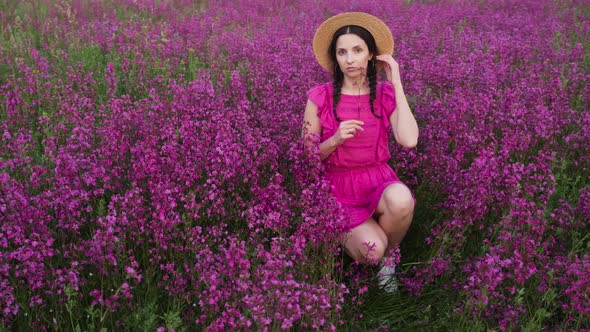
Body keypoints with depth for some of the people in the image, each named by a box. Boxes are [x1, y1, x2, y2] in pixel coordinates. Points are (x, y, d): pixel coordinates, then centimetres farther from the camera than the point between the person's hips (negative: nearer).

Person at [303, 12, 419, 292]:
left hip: (379, 180, 2)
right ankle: (344, 235, 12)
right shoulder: (320, 97, -7)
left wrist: (396, 83, -15)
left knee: (401, 200, -36)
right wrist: (335, 140, -20)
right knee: (372, 250, -27)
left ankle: (389, 255, -2)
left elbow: (409, 141, -20)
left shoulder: (386, 93, -2)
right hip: (340, 188, -1)